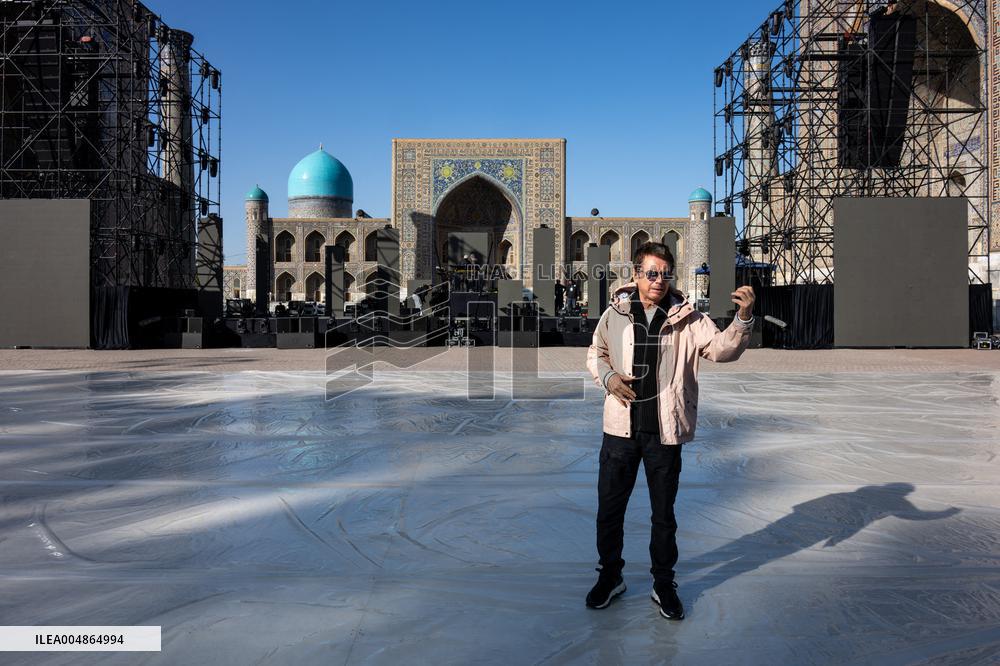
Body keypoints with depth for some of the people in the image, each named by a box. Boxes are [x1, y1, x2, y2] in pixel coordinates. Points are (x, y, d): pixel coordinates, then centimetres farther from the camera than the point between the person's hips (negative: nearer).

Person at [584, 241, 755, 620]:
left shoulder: (687, 319, -3)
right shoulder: (615, 314, -1)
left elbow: (722, 349, -14)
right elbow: (595, 354, 12)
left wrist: (743, 319, -31)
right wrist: (608, 377, -7)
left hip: (665, 432, -1)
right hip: (621, 428, 1)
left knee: (663, 513, 13)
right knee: (609, 507, 12)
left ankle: (663, 584, 33)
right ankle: (610, 575, 33)